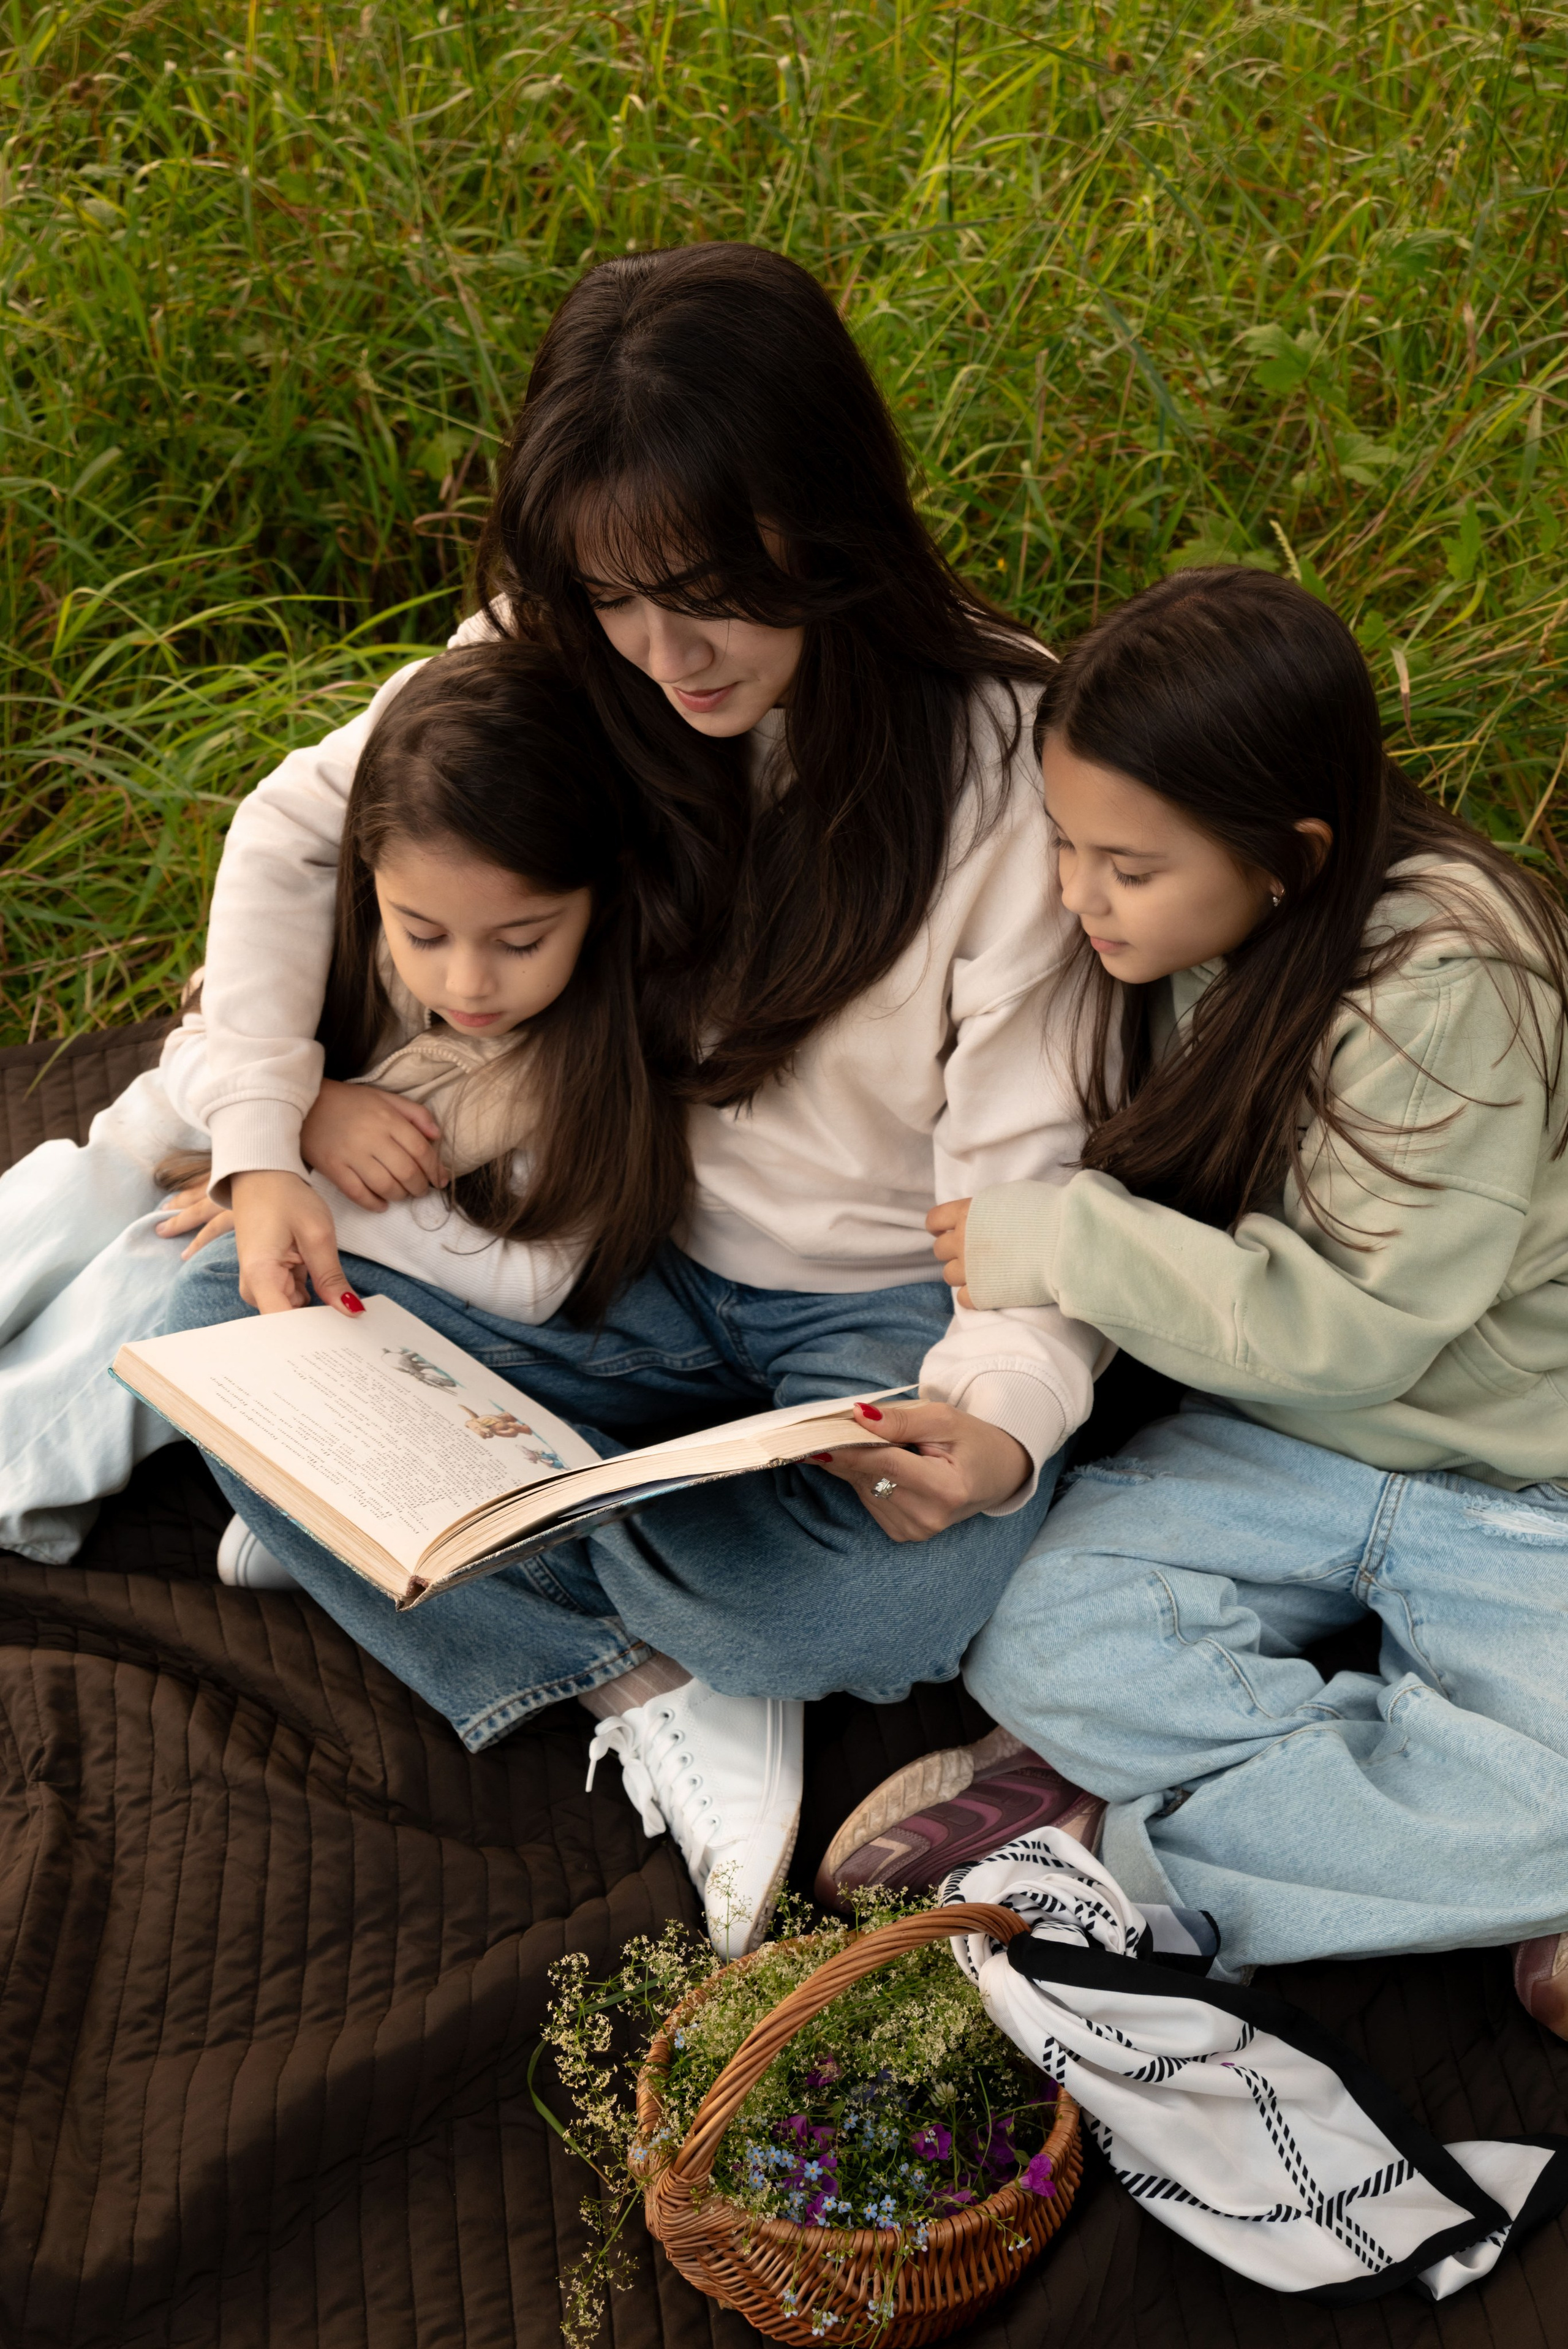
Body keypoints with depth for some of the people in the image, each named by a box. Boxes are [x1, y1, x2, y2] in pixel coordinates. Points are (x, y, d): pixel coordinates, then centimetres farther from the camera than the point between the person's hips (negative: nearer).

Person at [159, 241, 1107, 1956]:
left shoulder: (1001, 754, -19)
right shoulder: (556, 665, -7)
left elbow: (1032, 1168, -18)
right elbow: (292, 833, 5)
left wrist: (1004, 1421, -38)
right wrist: (262, 1149, -8)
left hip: (888, 1314, -3)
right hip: (639, 1271, 4)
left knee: (896, 1587, -36)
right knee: (219, 1330, -16)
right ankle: (654, 1685, -15)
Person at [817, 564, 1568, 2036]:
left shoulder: (1447, 985, -24)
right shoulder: (1162, 941, -4)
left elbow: (1355, 1324, -25)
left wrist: (1062, 1243, -25)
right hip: (1278, 1440, 5)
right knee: (1036, 1641, -21)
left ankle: (1120, 1823, -14)